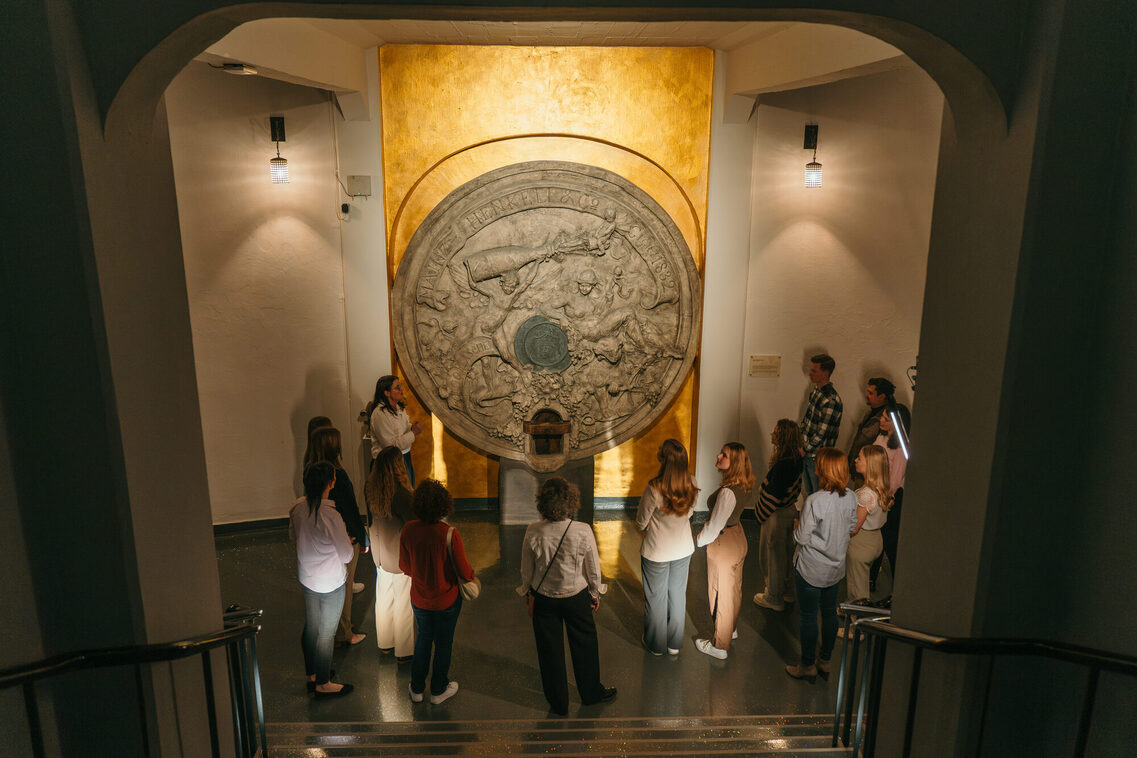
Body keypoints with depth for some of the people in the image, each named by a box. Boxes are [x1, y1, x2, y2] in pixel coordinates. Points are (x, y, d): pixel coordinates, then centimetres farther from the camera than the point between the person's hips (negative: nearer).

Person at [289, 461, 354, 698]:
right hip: (331, 583, -7)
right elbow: (346, 555, -21)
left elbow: (293, 535, 11)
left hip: (306, 578, 7)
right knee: (326, 633, 10)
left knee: (311, 627, 22)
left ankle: (312, 674, 41)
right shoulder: (331, 516, -30)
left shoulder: (298, 507, -8)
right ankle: (322, 683, 26)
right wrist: (347, 541, -2)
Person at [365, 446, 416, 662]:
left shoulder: (370, 486, -11)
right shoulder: (400, 493, -32)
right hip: (400, 553, -7)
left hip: (379, 550, 7)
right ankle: (404, 651, 27)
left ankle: (385, 643, 42)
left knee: (383, 595, 24)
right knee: (403, 601, 11)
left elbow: (370, 515, 3)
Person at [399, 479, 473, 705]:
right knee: (443, 643, 20)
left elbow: (404, 567, -2)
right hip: (446, 601, -3)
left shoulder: (408, 530, -17)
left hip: (419, 599, 3)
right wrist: (471, 576, 4)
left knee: (423, 639, 26)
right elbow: (464, 573, -20)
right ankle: (439, 690, 38)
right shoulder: (450, 534, -28)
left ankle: (417, 689, 40)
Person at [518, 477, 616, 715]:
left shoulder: (533, 532, -21)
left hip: (544, 599, 1)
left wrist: (528, 591, 13)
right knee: (584, 645, 22)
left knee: (550, 651, 18)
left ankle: (558, 703, 34)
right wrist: (595, 592, 9)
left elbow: (526, 571, -6)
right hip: (577, 597, 0)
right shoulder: (583, 532, -23)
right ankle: (591, 693, 43)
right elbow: (593, 569, -9)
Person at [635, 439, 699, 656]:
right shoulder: (691, 484, -16)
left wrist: (645, 528, 5)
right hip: (683, 550, 4)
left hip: (657, 553, -4)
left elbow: (641, 522, -16)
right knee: (678, 595, 22)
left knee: (656, 598, 17)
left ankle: (656, 645, 35)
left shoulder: (654, 489, -31)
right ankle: (675, 644, 39)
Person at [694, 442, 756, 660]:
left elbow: (714, 526, -26)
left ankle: (720, 646, 24)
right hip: (737, 538, 9)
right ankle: (731, 628, 48)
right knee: (733, 588, 26)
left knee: (721, 594, 8)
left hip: (724, 544, -9)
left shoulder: (727, 492, -32)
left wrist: (697, 540, -9)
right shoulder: (740, 486, -4)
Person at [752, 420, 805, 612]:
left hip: (776, 515, -9)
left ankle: (774, 598, 23)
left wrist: (760, 511, -11)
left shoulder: (782, 465, -30)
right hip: (790, 510, 9)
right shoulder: (796, 458, -1)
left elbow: (774, 494, -25)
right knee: (786, 552, 23)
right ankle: (788, 591, 39)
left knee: (773, 554, 8)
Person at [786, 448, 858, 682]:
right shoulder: (851, 497, -8)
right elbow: (851, 526, 7)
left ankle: (807, 666, 23)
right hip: (837, 566, 6)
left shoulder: (814, 501, -28)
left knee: (808, 617, 9)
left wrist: (796, 526, -1)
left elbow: (802, 538, -20)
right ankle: (825, 660, 36)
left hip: (811, 569, -6)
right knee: (829, 613, 21)